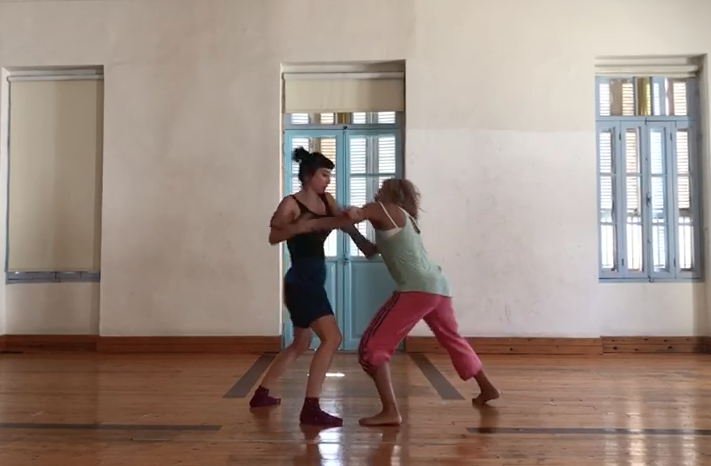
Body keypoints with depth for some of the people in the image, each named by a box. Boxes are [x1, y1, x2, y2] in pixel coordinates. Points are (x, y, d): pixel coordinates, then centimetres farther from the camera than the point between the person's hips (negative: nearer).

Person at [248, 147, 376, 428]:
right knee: (332, 339, -17)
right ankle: (311, 409, -14)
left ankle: (261, 394, 33)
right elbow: (273, 237, -19)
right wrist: (298, 227, -35)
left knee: (301, 345, 20)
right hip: (301, 281, -9)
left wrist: (365, 244, -9)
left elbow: (345, 223, 6)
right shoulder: (291, 203, -10)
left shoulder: (326, 200, 10)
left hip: (313, 280, 9)